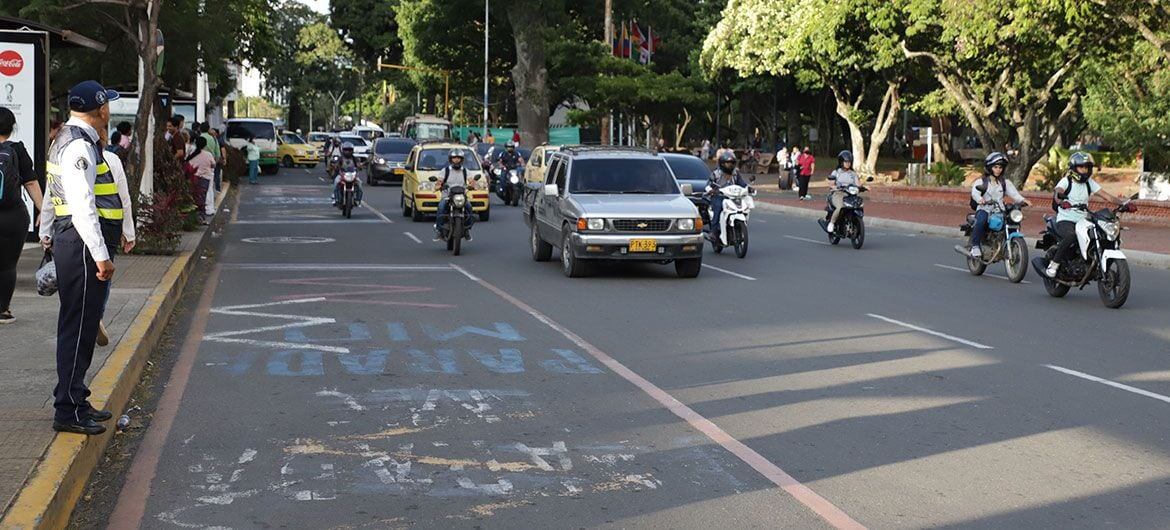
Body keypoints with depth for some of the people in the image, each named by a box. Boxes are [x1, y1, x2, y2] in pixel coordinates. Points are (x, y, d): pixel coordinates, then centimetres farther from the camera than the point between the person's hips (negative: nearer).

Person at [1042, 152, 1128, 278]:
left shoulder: (1090, 183, 13)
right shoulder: (1066, 181, -2)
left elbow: (1108, 196, 5)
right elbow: (1058, 192, -24)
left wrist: (1124, 202, -12)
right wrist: (1060, 200, -49)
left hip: (1083, 221, 6)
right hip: (1065, 221, -6)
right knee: (1071, 236, -37)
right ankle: (1054, 264, -23)